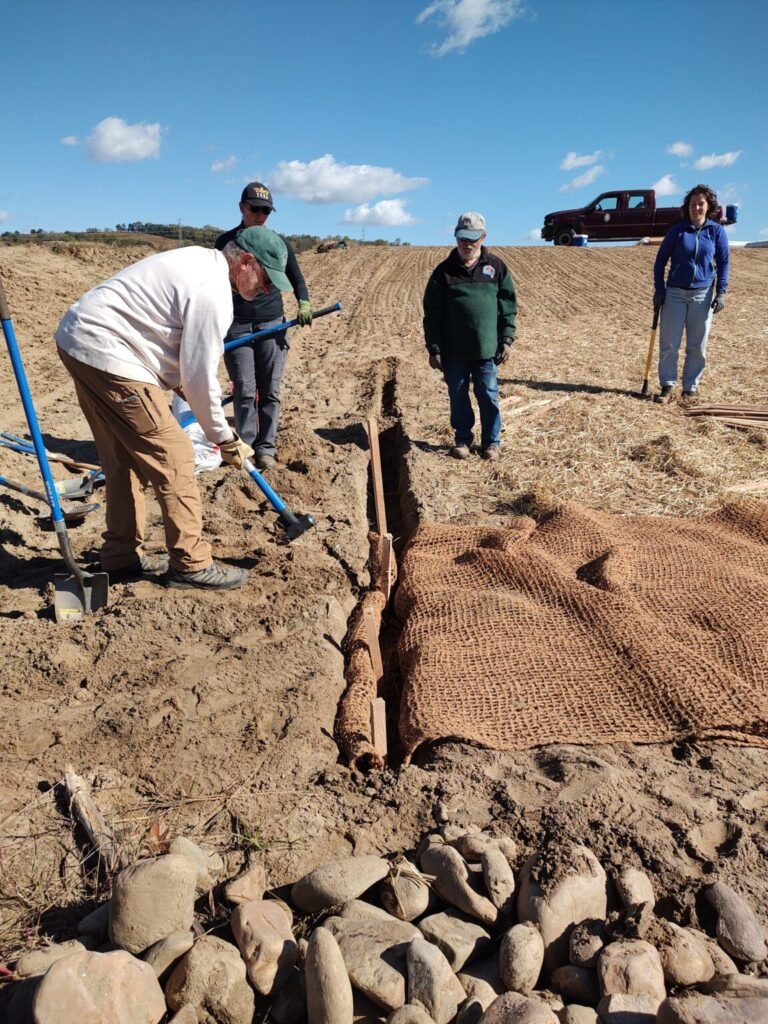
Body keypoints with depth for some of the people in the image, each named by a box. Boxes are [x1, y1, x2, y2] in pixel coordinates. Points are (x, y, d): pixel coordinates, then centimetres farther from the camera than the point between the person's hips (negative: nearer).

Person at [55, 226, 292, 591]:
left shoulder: (200, 260, 13)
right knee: (173, 458, -5)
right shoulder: (213, 291, -16)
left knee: (124, 460, 17)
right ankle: (191, 565, 4)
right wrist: (225, 439, -3)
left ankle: (121, 558, 26)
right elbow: (200, 377, -14)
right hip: (108, 355, -10)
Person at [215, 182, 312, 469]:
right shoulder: (226, 241, 5)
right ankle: (246, 447, 5)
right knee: (245, 391, -4)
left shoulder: (279, 243, 7)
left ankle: (266, 448, 11)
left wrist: (303, 303, -7)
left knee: (270, 391, 2)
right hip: (237, 325, -1)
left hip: (272, 324, 1)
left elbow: (296, 278, 13)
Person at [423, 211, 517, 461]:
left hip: (486, 349, 0)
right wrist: (434, 349, -3)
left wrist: (506, 340, 0)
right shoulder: (444, 271, 1)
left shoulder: (496, 267, 4)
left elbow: (508, 307, 7)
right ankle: (462, 439, 24)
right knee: (458, 397, 9)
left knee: (489, 397, 5)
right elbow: (432, 313, 1)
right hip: (453, 351, 0)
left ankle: (491, 442, 18)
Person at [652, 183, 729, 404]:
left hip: (703, 295, 0)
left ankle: (690, 388, 13)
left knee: (697, 346, 3)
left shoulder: (717, 231, 4)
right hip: (675, 293, 0)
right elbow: (660, 260, 7)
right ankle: (667, 386, 6)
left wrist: (721, 293, -3)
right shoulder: (677, 231, 2)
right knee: (668, 344, -2)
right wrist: (659, 289, -2)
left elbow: (723, 264, 6)